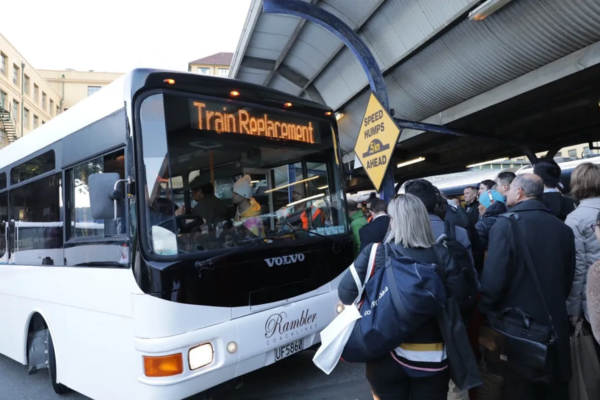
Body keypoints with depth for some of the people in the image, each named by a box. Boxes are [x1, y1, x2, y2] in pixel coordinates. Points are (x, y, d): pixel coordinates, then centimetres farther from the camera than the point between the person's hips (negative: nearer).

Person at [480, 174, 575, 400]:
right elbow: (568, 278, 9)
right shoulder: (563, 228, 0)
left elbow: (493, 278, -20)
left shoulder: (505, 225, -17)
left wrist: (487, 312, -4)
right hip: (555, 323, 5)